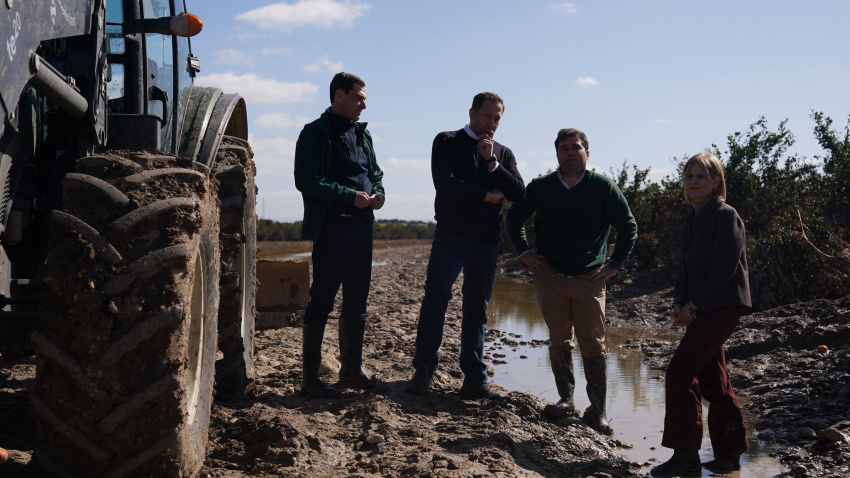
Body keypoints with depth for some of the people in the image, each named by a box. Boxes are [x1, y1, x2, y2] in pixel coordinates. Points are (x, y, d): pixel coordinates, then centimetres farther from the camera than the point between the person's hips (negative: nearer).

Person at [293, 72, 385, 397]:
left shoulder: (362, 134, 17)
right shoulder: (316, 133, -5)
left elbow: (375, 172, 24)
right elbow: (306, 180, -14)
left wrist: (377, 193, 1)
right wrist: (351, 195, -19)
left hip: (362, 227, 7)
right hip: (331, 227, -7)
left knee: (357, 301, 12)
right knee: (322, 301, -3)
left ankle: (352, 368, 24)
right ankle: (310, 377, 4)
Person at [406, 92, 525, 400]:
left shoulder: (504, 153, 17)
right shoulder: (447, 142, 7)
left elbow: (519, 193, 2)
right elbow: (445, 183, -10)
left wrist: (491, 161, -6)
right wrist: (487, 195, -4)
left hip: (487, 241, 3)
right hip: (451, 235, -3)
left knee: (477, 309, 4)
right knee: (436, 294, -17)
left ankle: (475, 379, 7)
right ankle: (424, 368, -6)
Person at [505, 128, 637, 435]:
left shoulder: (603, 187, 0)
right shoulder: (541, 187, 5)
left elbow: (628, 227, 5)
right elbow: (514, 217, 19)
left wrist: (614, 265, 0)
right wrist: (524, 252, 9)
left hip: (589, 279, -2)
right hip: (550, 277, 2)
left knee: (593, 345, -2)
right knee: (559, 341, 4)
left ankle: (598, 412, 2)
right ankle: (566, 400, 13)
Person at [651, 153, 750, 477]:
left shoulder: (726, 216, -11)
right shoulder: (693, 219, 15)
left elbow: (723, 270, -18)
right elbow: (685, 266, 17)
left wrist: (692, 305, -15)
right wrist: (680, 303, 3)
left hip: (722, 307, -9)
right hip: (703, 310, 9)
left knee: (679, 372, -12)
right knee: (712, 380, 12)